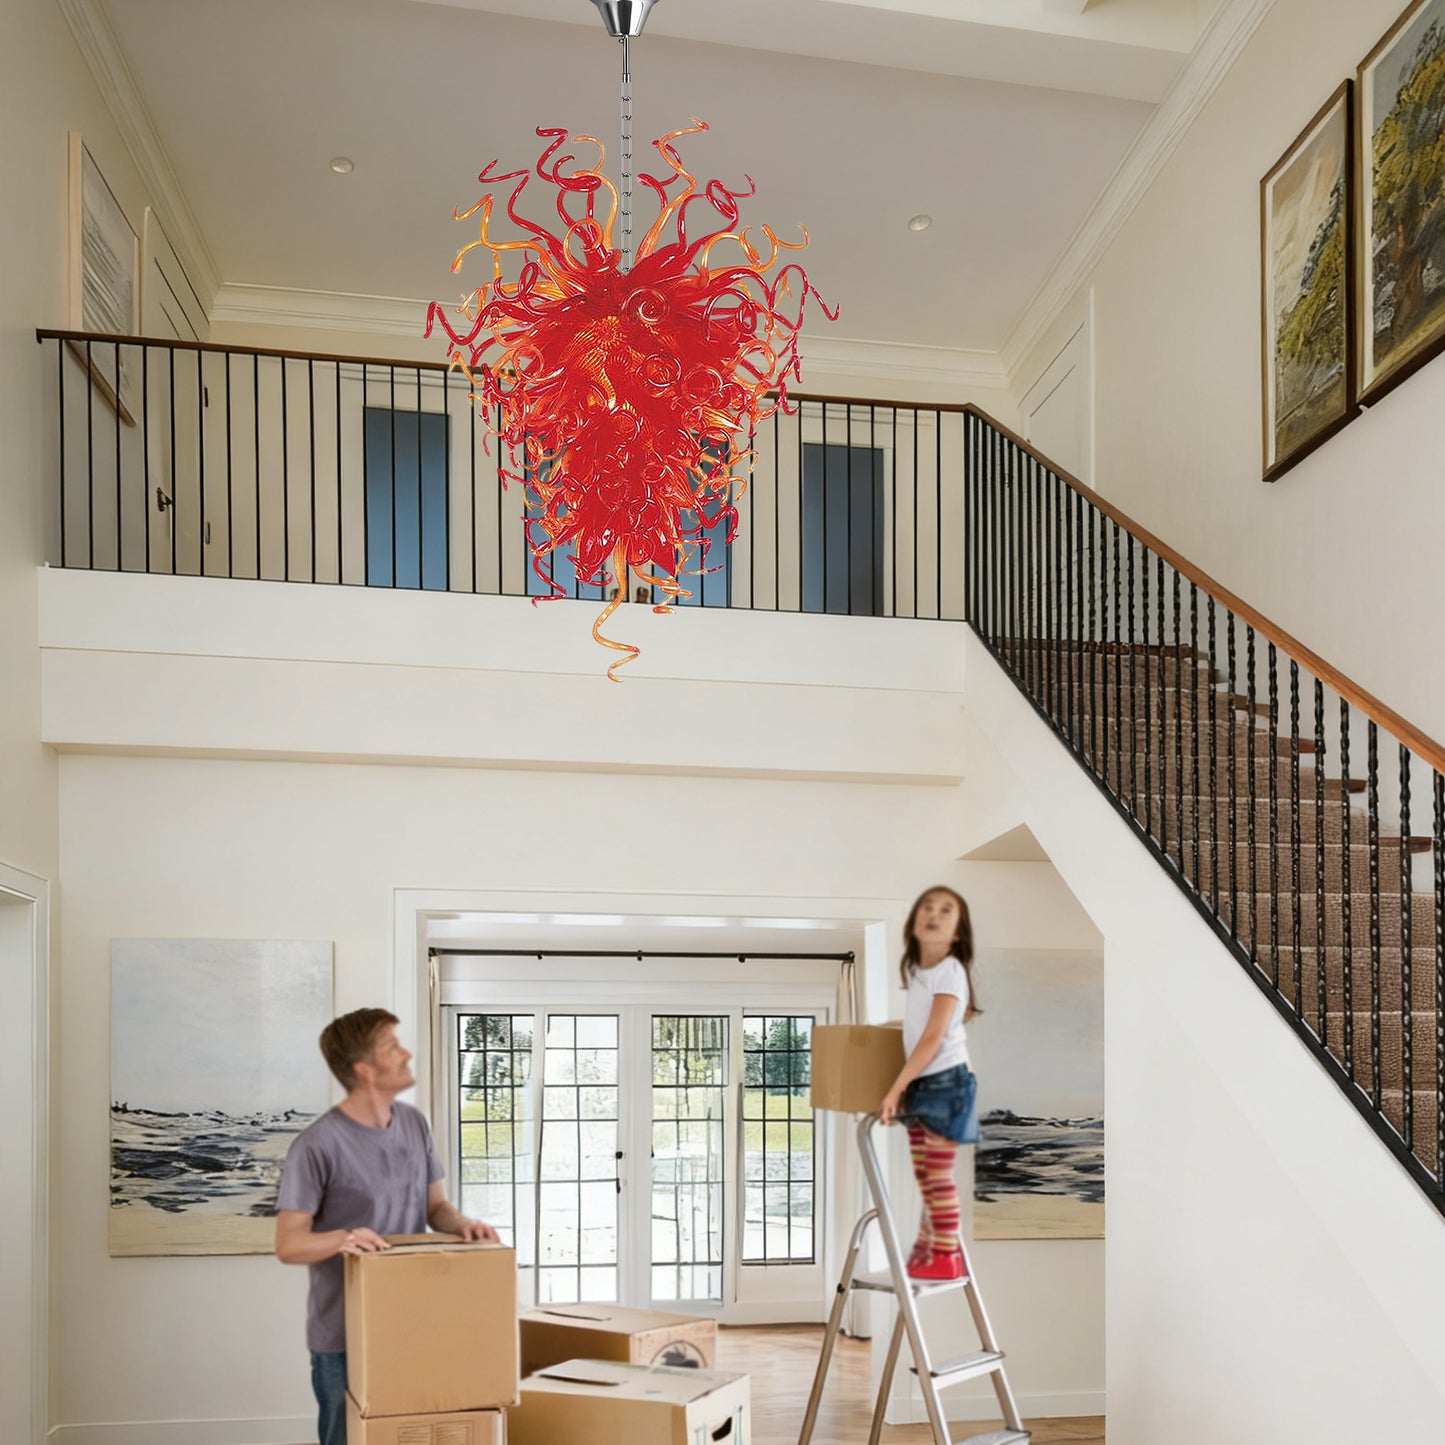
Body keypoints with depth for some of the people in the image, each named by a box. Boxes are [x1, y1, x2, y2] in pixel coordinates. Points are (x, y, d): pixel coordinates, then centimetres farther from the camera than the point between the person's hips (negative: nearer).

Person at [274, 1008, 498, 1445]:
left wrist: (461, 1223, -9)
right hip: (344, 1337, -6)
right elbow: (288, 1244, -15)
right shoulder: (317, 1145, -16)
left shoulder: (414, 1123, 5)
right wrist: (340, 1239, -34)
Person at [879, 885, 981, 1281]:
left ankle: (946, 1258, 4)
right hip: (920, 1083, 8)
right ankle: (928, 1250, 20)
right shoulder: (916, 971, 11)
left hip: (946, 1081, -8)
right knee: (924, 1176, 12)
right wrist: (903, 1089, 12)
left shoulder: (949, 971, -12)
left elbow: (934, 1039, -17)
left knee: (938, 1176, -4)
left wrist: (895, 1088, -17)